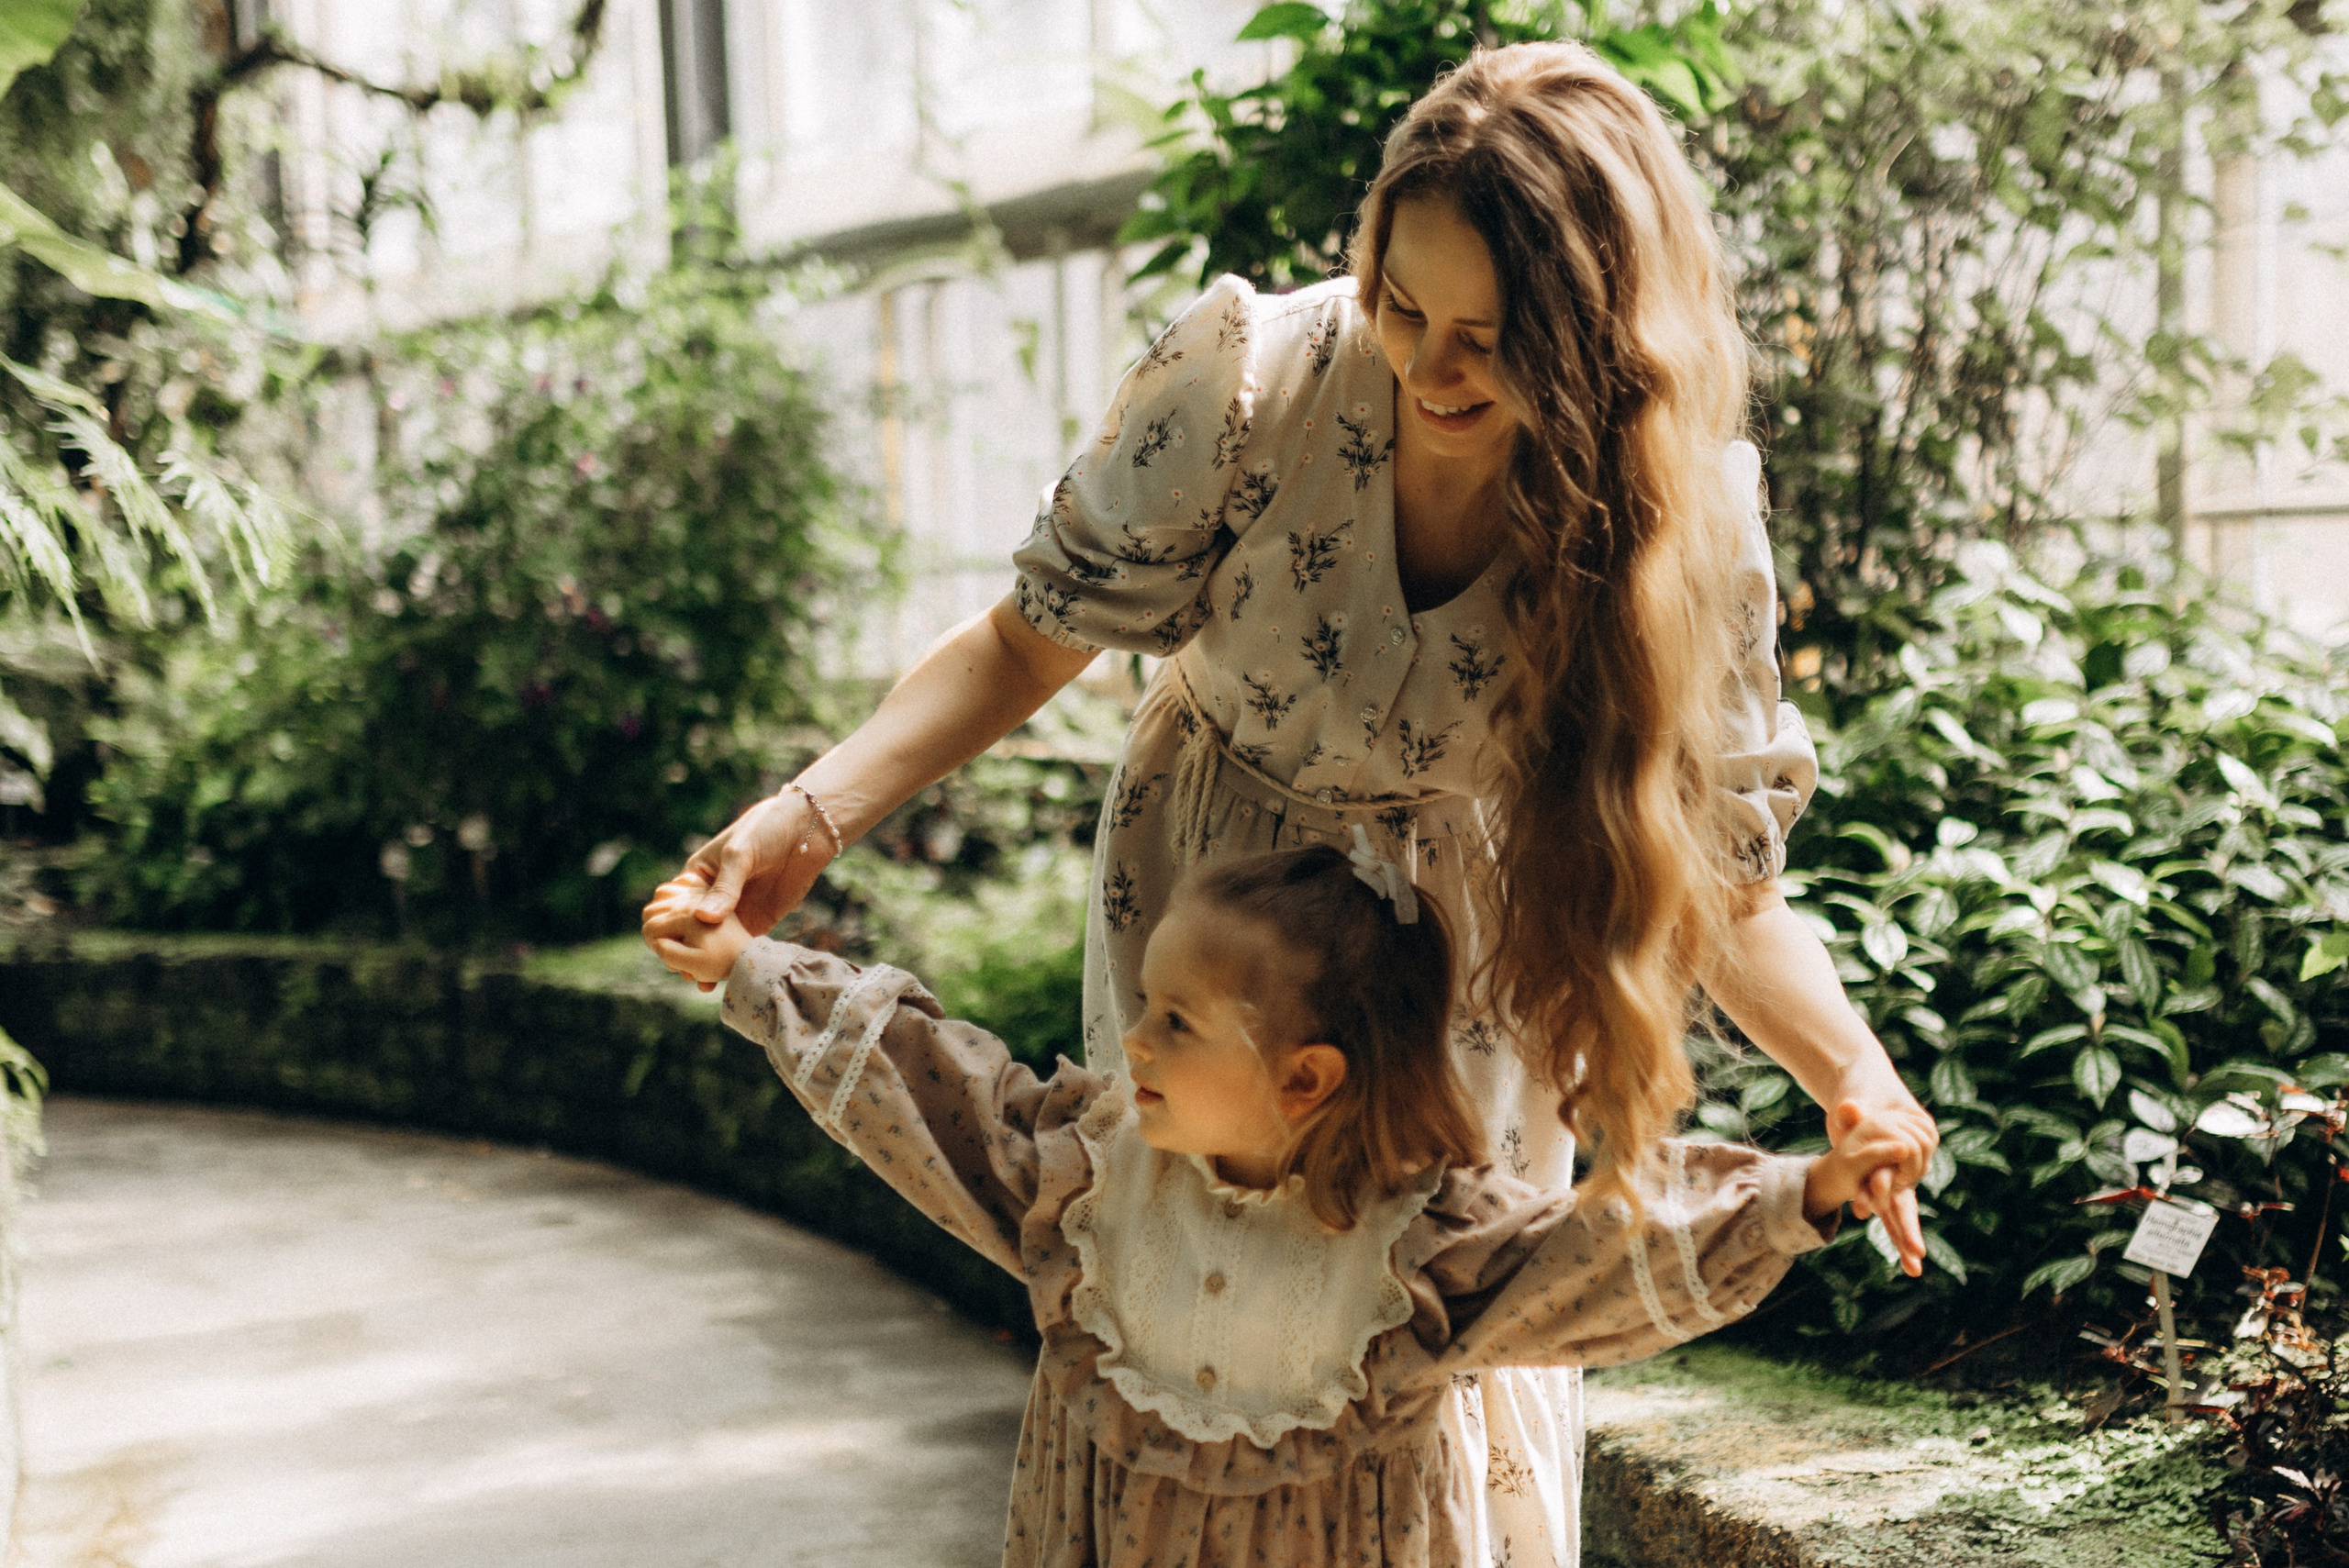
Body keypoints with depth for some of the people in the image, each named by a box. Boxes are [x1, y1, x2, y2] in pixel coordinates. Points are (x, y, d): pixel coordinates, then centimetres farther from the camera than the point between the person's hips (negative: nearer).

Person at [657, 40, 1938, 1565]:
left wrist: (1857, 1076, -32)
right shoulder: (1249, 380, -25)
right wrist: (810, 818, -27)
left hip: (1468, 964, 1)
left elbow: (1720, 861, -15)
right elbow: (1033, 641, -14)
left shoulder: (1675, 510, -21)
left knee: (1477, 1406, 7)